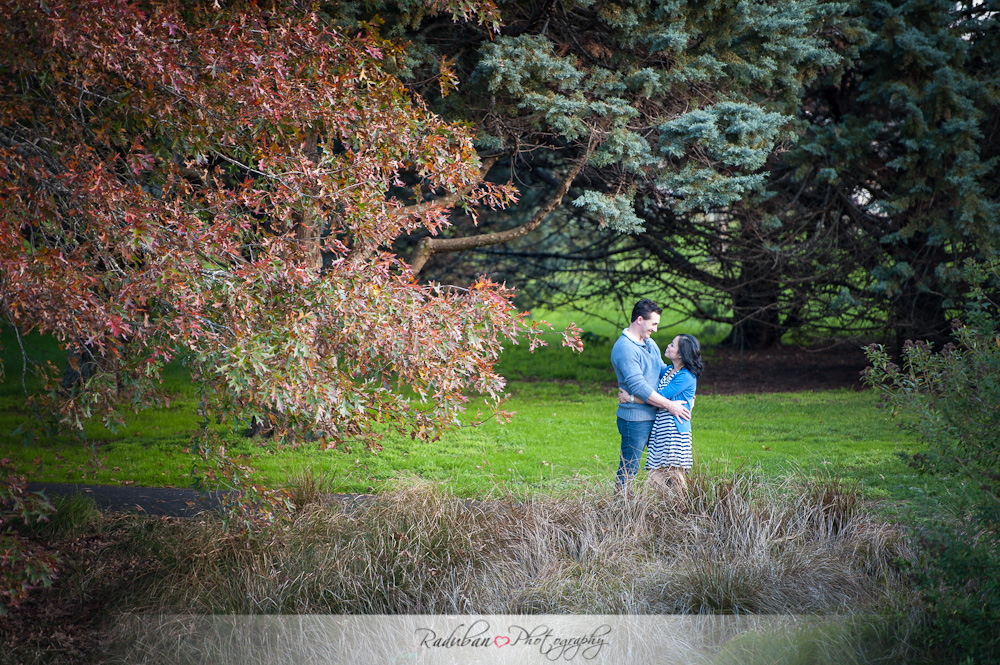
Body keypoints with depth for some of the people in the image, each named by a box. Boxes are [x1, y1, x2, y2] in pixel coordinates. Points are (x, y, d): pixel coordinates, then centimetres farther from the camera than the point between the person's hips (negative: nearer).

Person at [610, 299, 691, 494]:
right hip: (635, 419, -9)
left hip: (655, 416, 9)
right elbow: (638, 387, -23)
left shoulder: (650, 343, 12)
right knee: (628, 471, -2)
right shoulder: (624, 348, -18)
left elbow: (663, 371, 23)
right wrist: (669, 405, -20)